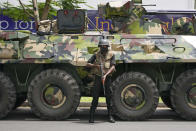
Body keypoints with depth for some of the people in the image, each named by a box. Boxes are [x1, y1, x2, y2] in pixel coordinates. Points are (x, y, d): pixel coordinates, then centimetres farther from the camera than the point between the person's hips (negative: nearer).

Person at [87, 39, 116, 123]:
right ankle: (91, 117, 0)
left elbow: (113, 67, -10)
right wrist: (95, 65, -14)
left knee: (109, 97, 1)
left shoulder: (111, 55, -1)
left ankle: (110, 116, 9)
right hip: (98, 78, 0)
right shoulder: (96, 55, 3)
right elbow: (88, 64, 5)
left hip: (107, 78, 0)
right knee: (95, 98, -3)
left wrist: (105, 75, -24)